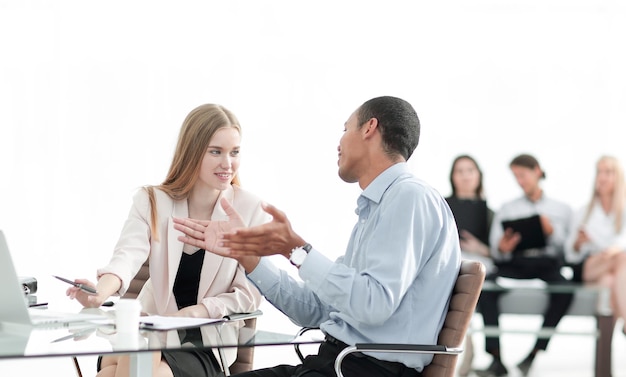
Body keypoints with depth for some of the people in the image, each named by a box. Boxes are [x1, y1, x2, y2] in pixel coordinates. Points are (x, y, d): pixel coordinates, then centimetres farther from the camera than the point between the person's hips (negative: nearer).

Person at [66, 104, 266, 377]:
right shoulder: (152, 202, -2)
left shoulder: (249, 210, -5)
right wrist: (101, 293, -43)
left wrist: (195, 312, -20)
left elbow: (250, 293, -3)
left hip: (207, 342, -1)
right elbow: (128, 256, -21)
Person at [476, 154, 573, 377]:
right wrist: (501, 248, -13)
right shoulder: (507, 209, 22)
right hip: (515, 264, 1)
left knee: (564, 290, -36)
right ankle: (496, 358, -34)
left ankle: (533, 355, -29)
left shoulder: (562, 209, 20)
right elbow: (496, 252, 11)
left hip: (549, 263, -1)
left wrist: (552, 232, -10)